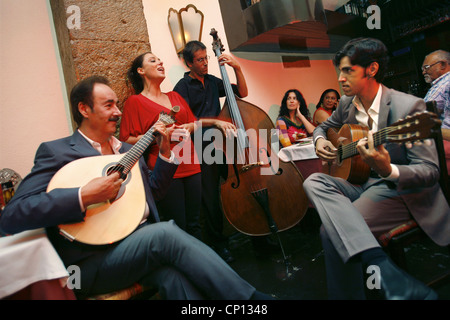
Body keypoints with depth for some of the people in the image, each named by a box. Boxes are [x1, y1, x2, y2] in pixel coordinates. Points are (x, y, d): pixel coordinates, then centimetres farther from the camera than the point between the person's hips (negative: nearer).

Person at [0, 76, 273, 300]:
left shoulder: (127, 150, 19)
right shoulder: (56, 151, -3)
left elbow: (153, 192, 23)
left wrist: (165, 151, 9)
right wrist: (85, 196, -25)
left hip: (143, 243, 6)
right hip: (92, 260, -5)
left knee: (174, 276, -30)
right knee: (167, 232, -30)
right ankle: (251, 299, -24)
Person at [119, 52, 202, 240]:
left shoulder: (174, 96, 20)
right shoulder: (135, 101, 1)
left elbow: (195, 123, 24)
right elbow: (127, 141, -6)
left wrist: (188, 127, 1)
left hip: (191, 167, 6)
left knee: (194, 224, 10)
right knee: (178, 228, -4)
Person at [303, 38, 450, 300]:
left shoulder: (409, 107, -15)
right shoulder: (347, 104, 6)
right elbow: (324, 126, 26)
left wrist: (388, 170, -39)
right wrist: (320, 140, 0)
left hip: (401, 190, -7)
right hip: (362, 184, 8)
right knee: (314, 182, -24)